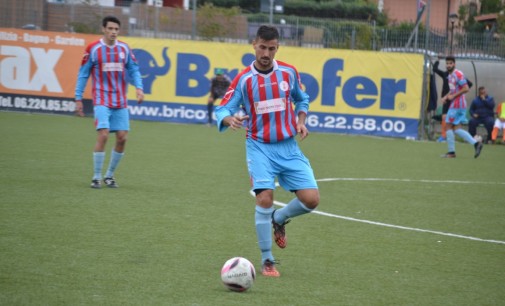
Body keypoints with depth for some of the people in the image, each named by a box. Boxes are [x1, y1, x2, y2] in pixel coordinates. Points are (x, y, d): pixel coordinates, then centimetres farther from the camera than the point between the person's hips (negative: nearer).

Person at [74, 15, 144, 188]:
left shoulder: (124, 49, 6)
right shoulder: (93, 49, -3)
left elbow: (133, 70, 11)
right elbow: (83, 74, 2)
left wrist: (139, 88, -7)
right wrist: (78, 98, 0)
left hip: (120, 102, 4)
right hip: (102, 100, -4)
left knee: (122, 137, -1)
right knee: (103, 135, -16)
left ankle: (110, 175, 16)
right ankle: (97, 177, -5)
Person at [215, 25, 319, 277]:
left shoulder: (289, 73, 3)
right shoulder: (243, 79, -6)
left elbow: (301, 99, 20)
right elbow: (222, 110, -8)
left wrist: (301, 122, 3)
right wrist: (230, 119, -31)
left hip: (288, 147, 3)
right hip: (260, 147, -3)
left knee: (311, 199, -8)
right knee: (265, 198, -19)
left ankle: (279, 219, 25)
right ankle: (267, 261, -4)